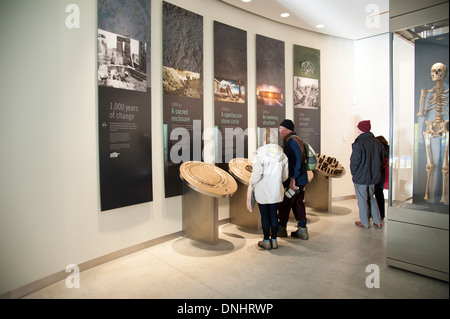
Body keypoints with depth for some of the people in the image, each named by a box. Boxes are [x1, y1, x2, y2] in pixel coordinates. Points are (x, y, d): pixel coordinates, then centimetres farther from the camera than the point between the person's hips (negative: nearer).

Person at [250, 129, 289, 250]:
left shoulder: (259, 154, -16)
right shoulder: (282, 155, -1)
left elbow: (257, 173, -18)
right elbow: (285, 175, 6)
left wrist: (251, 183, 0)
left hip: (262, 191, -4)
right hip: (276, 190, 4)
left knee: (264, 215, 7)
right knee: (274, 214, 15)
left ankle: (266, 241, 19)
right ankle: (274, 240, 24)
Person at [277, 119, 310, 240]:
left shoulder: (292, 142, -17)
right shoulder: (296, 140, 15)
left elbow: (295, 163, -24)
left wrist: (292, 180, -24)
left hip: (294, 180, -10)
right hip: (301, 180, 10)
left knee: (284, 204, 5)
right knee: (298, 204, 13)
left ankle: (281, 229, 19)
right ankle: (302, 231, 18)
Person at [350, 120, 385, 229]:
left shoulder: (359, 143, -18)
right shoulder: (377, 143, 3)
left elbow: (354, 161, -16)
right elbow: (382, 160, 13)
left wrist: (353, 173, -1)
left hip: (360, 177, -6)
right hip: (374, 176, 6)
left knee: (362, 199, 6)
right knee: (371, 198, 20)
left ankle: (364, 223, 17)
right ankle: (377, 222, 24)